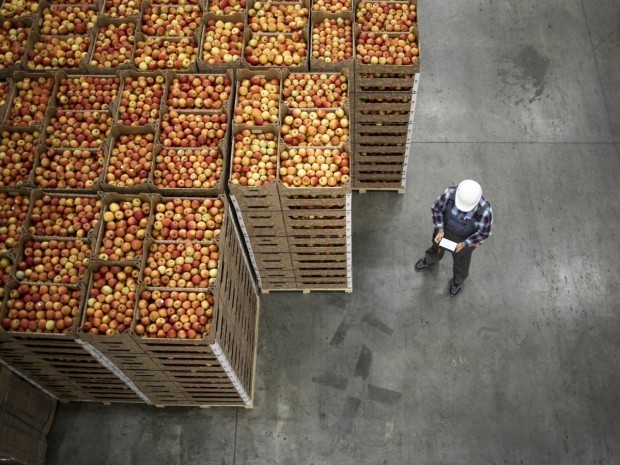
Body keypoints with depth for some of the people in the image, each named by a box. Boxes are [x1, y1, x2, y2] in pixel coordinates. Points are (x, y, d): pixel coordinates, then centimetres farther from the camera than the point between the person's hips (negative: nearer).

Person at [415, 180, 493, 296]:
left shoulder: (485, 210, -41)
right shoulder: (450, 193, -37)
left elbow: (484, 233, -22)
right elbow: (437, 209, -17)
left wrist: (464, 244, -27)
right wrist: (440, 230, -26)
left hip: (465, 239, -2)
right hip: (445, 229, 2)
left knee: (461, 260, 29)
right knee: (437, 249, 33)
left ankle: (459, 279, 63)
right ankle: (430, 260, 70)